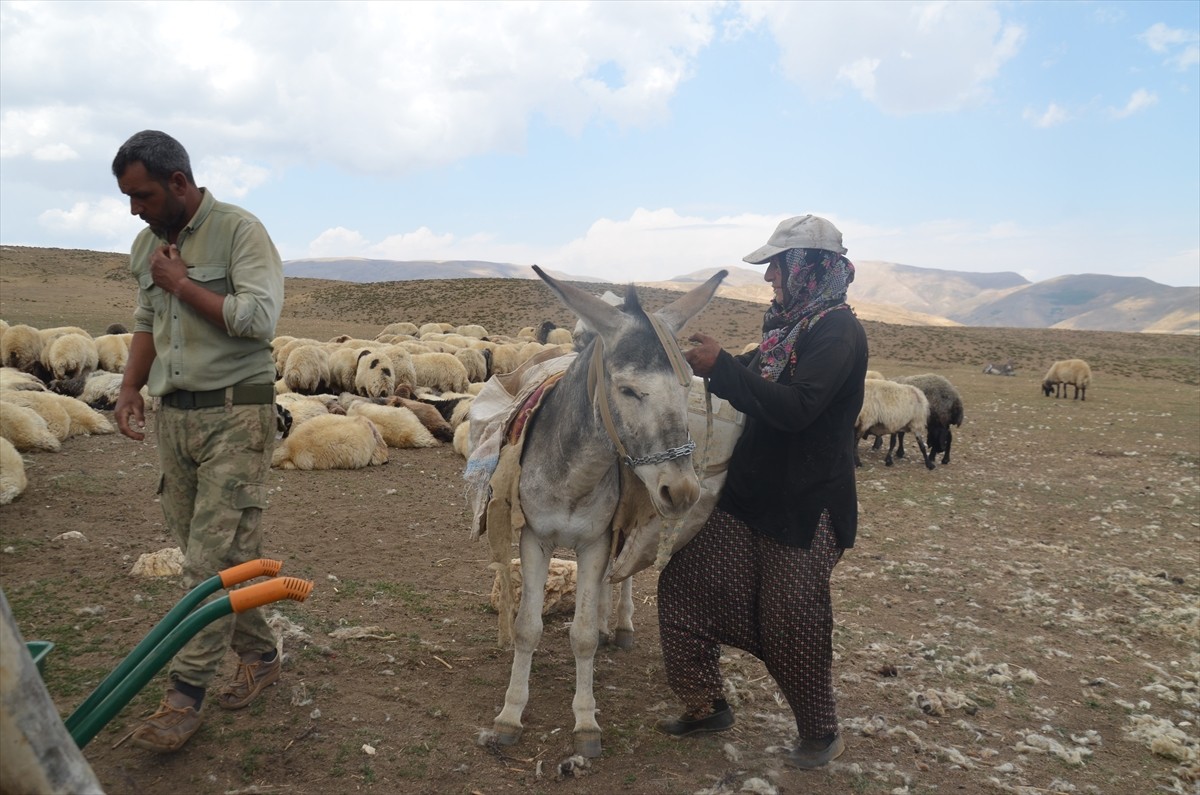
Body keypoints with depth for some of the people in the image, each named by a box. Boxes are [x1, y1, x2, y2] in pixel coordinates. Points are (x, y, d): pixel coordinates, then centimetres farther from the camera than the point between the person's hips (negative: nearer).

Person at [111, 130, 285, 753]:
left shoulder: (238, 230, -9)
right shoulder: (147, 245, 13)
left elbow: (260, 318, -20)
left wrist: (180, 284, -13)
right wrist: (130, 388, 11)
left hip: (235, 413, -7)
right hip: (173, 415, 7)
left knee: (213, 556, -6)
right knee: (215, 550, 11)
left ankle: (186, 695, 1)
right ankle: (259, 654, 26)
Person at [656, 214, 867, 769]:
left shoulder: (838, 329, -17)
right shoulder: (790, 326, 10)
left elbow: (795, 408, -29)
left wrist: (722, 365, -24)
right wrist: (714, 366, 7)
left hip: (805, 507, -9)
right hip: (749, 493, 9)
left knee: (790, 621, 4)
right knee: (684, 582, 9)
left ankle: (820, 734, 30)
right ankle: (706, 706, 25)